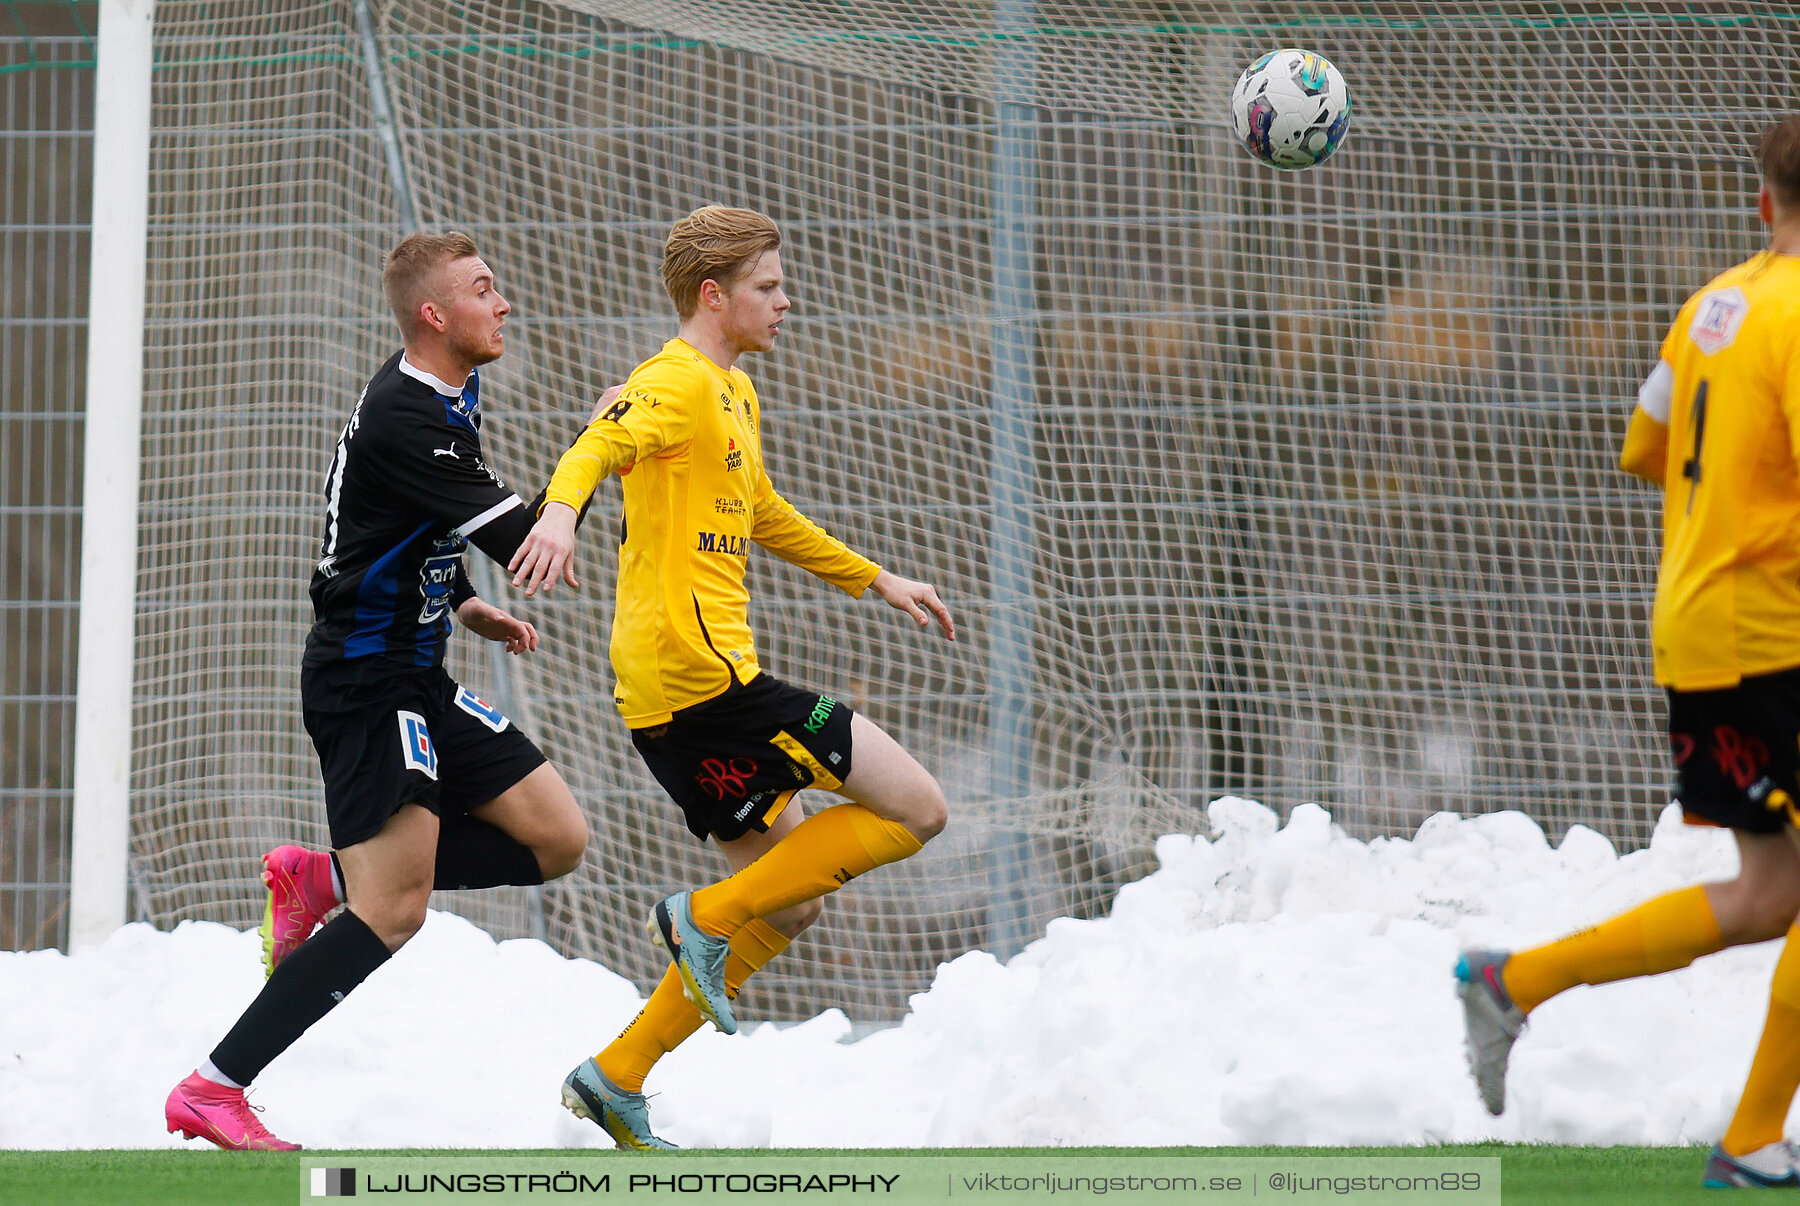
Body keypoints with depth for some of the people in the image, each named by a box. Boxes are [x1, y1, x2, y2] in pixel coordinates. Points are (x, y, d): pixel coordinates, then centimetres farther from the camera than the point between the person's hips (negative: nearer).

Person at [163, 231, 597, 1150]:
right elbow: (521, 539, -24)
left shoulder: (444, 397, 10)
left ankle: (321, 878, 10)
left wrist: (460, 604, 15)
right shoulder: (402, 420, -22)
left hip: (416, 679, 10)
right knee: (393, 912, -14)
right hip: (366, 685, -10)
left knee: (557, 840, 4)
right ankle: (212, 1091, -11)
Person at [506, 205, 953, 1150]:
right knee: (916, 809, -9)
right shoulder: (678, 382, -9)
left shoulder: (735, 393, 22)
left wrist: (877, 582, 43)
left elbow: (762, 517, 38)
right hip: (701, 675, -10)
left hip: (669, 700, 10)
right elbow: (600, 444, -28)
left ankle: (617, 1079, 13)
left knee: (790, 902, 15)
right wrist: (561, 510, -49)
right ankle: (707, 919, -9)